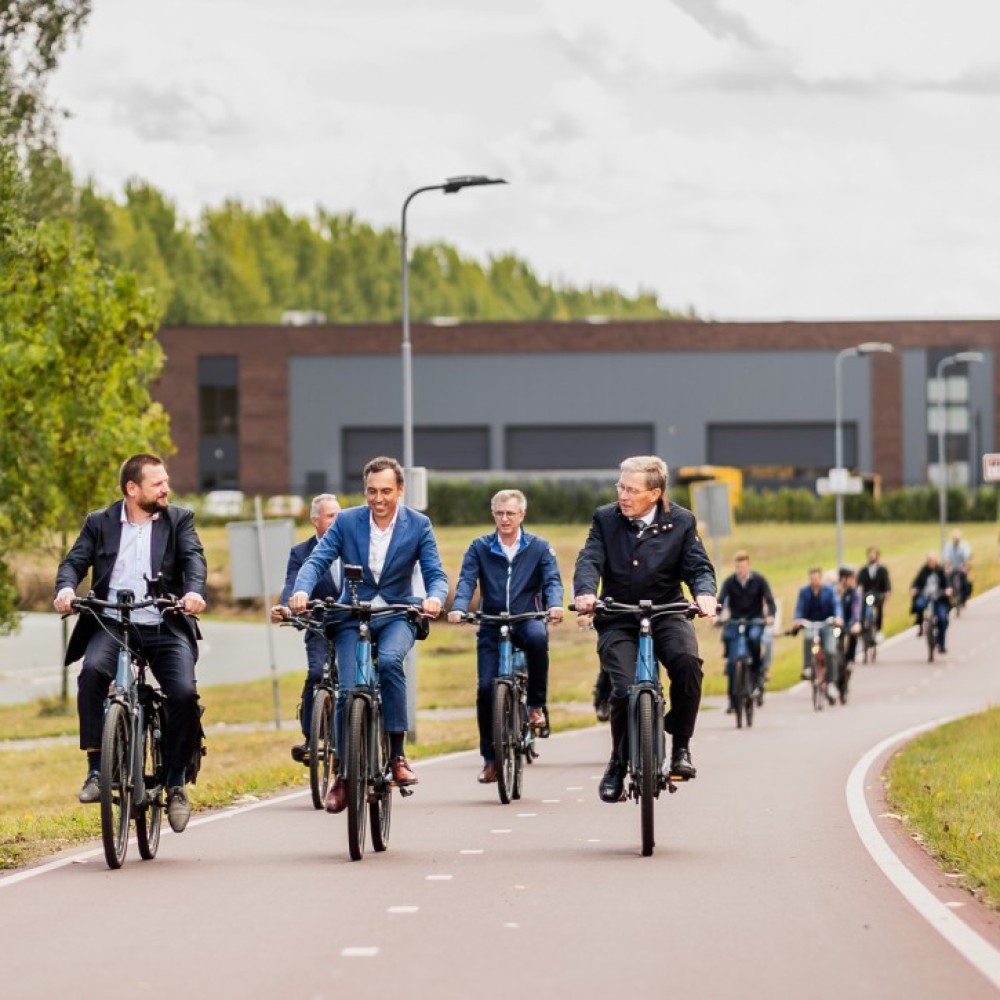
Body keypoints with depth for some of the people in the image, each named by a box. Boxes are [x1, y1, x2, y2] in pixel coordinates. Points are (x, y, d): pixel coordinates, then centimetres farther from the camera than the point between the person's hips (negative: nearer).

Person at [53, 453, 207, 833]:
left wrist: (195, 591, -27)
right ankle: (96, 770, -24)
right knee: (92, 670, -31)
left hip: (165, 628, 0)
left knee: (185, 694, -22)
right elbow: (74, 561, 4)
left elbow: (193, 558, -5)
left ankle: (176, 783, -2)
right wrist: (65, 588, -20)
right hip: (113, 625, 0)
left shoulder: (179, 520, 10)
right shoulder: (100, 523, 11)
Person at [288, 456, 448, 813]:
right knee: (348, 691, -12)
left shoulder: (419, 525, -4)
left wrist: (434, 598, -32)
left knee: (389, 661, -33)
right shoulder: (346, 522, -3)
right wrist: (301, 590, -32)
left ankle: (396, 753, -23)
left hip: (397, 615, -1)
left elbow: (435, 574, -8)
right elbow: (316, 560, -11)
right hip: (353, 615, 1)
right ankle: (344, 774, 7)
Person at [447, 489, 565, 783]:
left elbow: (552, 580, -3)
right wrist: (458, 608, -24)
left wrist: (555, 604, -25)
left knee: (537, 637, -37)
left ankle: (536, 705, -18)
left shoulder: (538, 547, 7)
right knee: (485, 687, -10)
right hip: (492, 627, 1)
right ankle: (490, 757, 4)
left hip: (527, 620, -1)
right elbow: (466, 580, -4)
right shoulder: (480, 548, 7)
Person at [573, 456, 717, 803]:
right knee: (624, 690, -20)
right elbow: (589, 559, -10)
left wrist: (704, 593, -28)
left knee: (687, 660, -31)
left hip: (666, 615, 0)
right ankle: (617, 766, 6)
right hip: (618, 621, 0)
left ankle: (681, 745, -12)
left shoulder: (681, 522, 2)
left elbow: (698, 566, -4)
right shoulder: (605, 519, 2)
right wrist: (585, 592, -32)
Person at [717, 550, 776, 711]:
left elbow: (769, 600, -13)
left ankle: (757, 673, -15)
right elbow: (721, 600, -16)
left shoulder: (759, 580, -5)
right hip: (735, 622, 1)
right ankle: (733, 701, -1)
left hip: (755, 621, -1)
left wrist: (770, 615, -34)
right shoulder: (729, 582, -5)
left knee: (754, 637, -36)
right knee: (732, 661, -8)